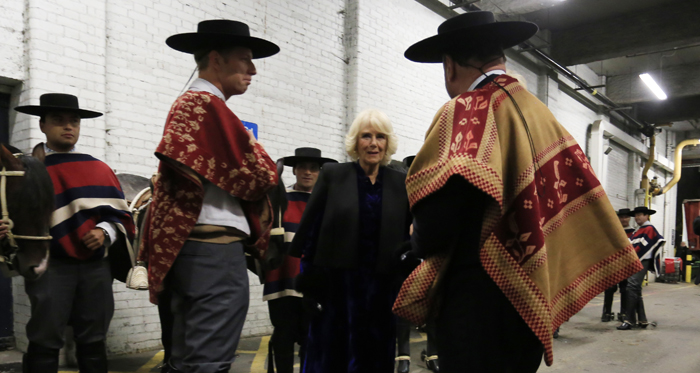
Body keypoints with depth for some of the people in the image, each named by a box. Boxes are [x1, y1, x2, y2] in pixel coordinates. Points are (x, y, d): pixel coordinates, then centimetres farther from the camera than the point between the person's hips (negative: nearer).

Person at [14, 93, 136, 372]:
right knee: (45, 342, 0)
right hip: (50, 265, -3)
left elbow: (120, 214, 11)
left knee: (93, 341, 10)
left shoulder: (99, 169, 13)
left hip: (96, 264, 3)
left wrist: (105, 232, -7)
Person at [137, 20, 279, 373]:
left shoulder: (185, 104, 20)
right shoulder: (208, 105, -11)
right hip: (214, 249, -10)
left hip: (189, 247, 10)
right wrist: (254, 149, 6)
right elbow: (257, 177, -12)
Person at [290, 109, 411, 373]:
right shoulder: (332, 175, 0)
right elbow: (309, 230, 0)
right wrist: (308, 281, -4)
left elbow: (409, 233, 6)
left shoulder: (400, 182, 5)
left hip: (382, 287, 2)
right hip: (335, 284, -1)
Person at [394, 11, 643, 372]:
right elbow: (579, 198, 12)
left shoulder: (463, 112, -12)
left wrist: (418, 242, -1)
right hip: (531, 299, 8)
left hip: (479, 302, -8)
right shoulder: (543, 115, 10)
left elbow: (436, 225, -23)